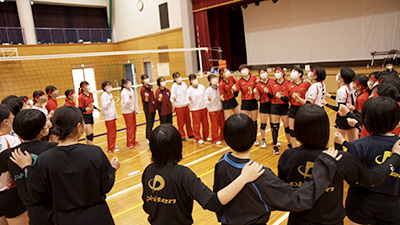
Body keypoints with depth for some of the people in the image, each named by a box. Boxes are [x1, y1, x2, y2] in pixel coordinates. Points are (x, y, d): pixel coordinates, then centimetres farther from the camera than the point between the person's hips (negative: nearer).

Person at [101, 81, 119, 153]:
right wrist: (110, 100, -30)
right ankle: (111, 148, 5)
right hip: (108, 117, -9)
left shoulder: (110, 94, 13)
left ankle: (113, 146, 26)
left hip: (112, 116, 9)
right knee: (111, 133, -3)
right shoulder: (104, 95, -13)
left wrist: (115, 115, 19)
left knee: (114, 132, 14)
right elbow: (104, 106, -19)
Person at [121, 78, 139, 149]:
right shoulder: (124, 92, -20)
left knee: (134, 126, 15)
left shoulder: (131, 89, 4)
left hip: (132, 110, 8)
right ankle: (129, 144, 10)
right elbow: (125, 104, -24)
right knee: (130, 127, -1)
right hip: (127, 112, -8)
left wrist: (136, 110, 15)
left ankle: (133, 141, 30)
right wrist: (129, 97, -39)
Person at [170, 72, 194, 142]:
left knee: (188, 121, 15)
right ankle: (182, 136, 18)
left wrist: (188, 101, 4)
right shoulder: (174, 86, -13)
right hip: (179, 106, -5)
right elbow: (172, 96, -18)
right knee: (181, 122, 4)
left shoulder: (184, 84, 0)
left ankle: (190, 134, 30)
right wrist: (173, 99, -39)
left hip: (185, 105, 5)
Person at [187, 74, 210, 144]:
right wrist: (190, 99, -30)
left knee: (205, 123, 12)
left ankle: (206, 136, 29)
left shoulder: (202, 87, -1)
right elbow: (189, 100, -9)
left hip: (203, 107, 4)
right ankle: (198, 138, 16)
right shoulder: (190, 90, -9)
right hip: (195, 109, -4)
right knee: (196, 124, 2)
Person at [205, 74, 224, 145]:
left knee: (223, 124, 14)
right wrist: (209, 100, -34)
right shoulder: (208, 90, -15)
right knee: (215, 125, 2)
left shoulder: (219, 87, -6)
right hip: (213, 110, -4)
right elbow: (206, 101, -15)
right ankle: (216, 139, 17)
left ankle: (223, 137, 33)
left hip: (221, 108, 4)